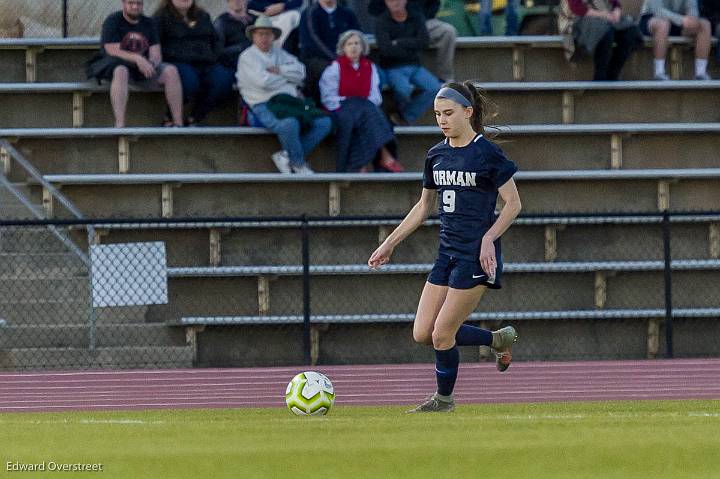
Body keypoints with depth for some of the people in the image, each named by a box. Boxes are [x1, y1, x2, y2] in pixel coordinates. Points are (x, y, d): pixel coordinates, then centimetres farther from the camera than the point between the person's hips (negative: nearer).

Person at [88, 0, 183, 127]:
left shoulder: (148, 24, 12)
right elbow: (113, 51, -16)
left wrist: (151, 64, -20)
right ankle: (119, 125, -49)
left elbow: (156, 54, 4)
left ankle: (178, 123, -21)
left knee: (171, 71, -20)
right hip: (116, 65, -5)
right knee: (121, 71, -41)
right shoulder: (112, 21, -3)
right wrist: (137, 58, -29)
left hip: (143, 68, 5)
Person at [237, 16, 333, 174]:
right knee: (289, 124, -38)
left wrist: (279, 70, -7)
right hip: (265, 104, -7)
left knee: (324, 122, -12)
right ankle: (299, 164, -12)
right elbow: (264, 81, -13)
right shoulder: (248, 57, 3)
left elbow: (300, 71, 8)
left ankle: (285, 156, -9)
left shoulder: (279, 53, 23)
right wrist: (288, 78, 2)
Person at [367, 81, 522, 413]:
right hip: (447, 253, 8)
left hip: (477, 256, -8)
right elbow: (424, 205, 20)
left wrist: (488, 239, -20)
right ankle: (499, 340, 22)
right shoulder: (436, 155, 9)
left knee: (442, 334, -7)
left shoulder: (486, 153, -10)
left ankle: (444, 399, 17)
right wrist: (390, 243, 18)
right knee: (422, 334, 4)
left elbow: (513, 204, -7)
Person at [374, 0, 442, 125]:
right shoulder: (382, 21, -3)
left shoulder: (417, 18, 7)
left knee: (434, 88, -22)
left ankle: (405, 118, -7)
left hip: (414, 67, 4)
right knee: (404, 89, -33)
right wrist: (411, 47, -10)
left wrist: (399, 43, -12)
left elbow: (423, 42, -7)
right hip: (392, 68, -4)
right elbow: (385, 49, -16)